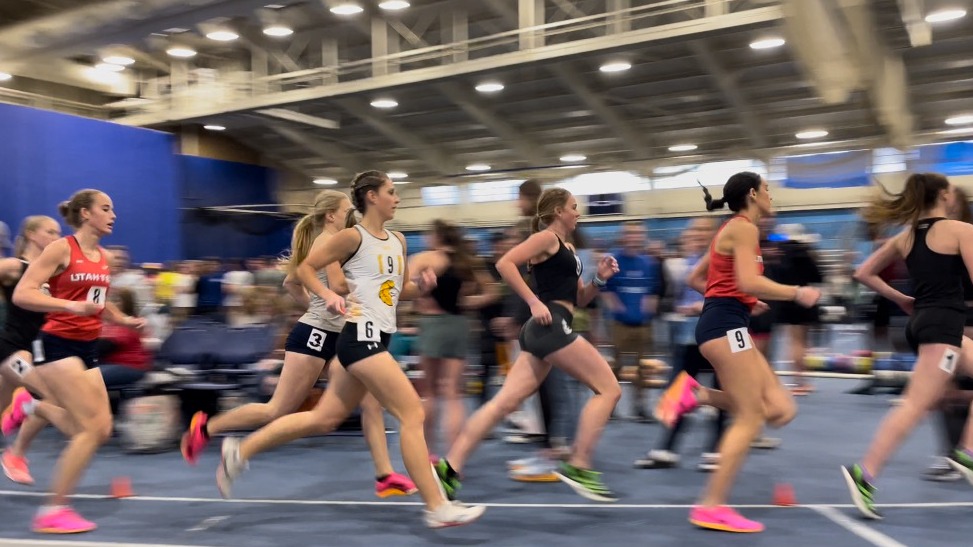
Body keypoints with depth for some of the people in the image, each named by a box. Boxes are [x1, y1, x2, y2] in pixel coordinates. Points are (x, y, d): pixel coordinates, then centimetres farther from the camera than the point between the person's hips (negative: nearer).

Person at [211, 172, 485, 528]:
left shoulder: (398, 241, 15)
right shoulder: (353, 237, -6)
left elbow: (401, 290, 23)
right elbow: (305, 268, -1)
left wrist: (420, 285, 2)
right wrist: (327, 295, -17)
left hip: (375, 338, 9)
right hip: (362, 335, -9)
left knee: (323, 419, 13)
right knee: (413, 414, -11)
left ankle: (240, 451, 26)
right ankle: (437, 508, -5)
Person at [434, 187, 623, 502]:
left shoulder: (566, 248, 25)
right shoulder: (547, 238, -2)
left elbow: (579, 298, 27)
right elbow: (504, 264, -14)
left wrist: (600, 280, 9)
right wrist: (534, 302, -18)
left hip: (546, 329, 9)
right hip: (551, 325, -9)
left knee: (505, 402, 1)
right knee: (609, 388, -4)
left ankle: (449, 468, -1)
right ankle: (577, 468, -5)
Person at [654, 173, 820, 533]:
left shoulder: (732, 229, 22)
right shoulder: (744, 228, -7)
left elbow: (695, 279, 26)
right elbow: (748, 281, -21)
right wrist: (797, 294, -11)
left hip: (723, 323, 10)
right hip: (725, 324, -10)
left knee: (781, 410, 3)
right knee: (751, 417, -9)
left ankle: (696, 395, 0)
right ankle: (712, 508, -7)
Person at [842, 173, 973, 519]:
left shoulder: (906, 237, 12)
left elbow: (864, 274, 13)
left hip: (922, 322, 8)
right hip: (944, 323, -8)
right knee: (916, 405, -11)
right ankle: (864, 475, -15)